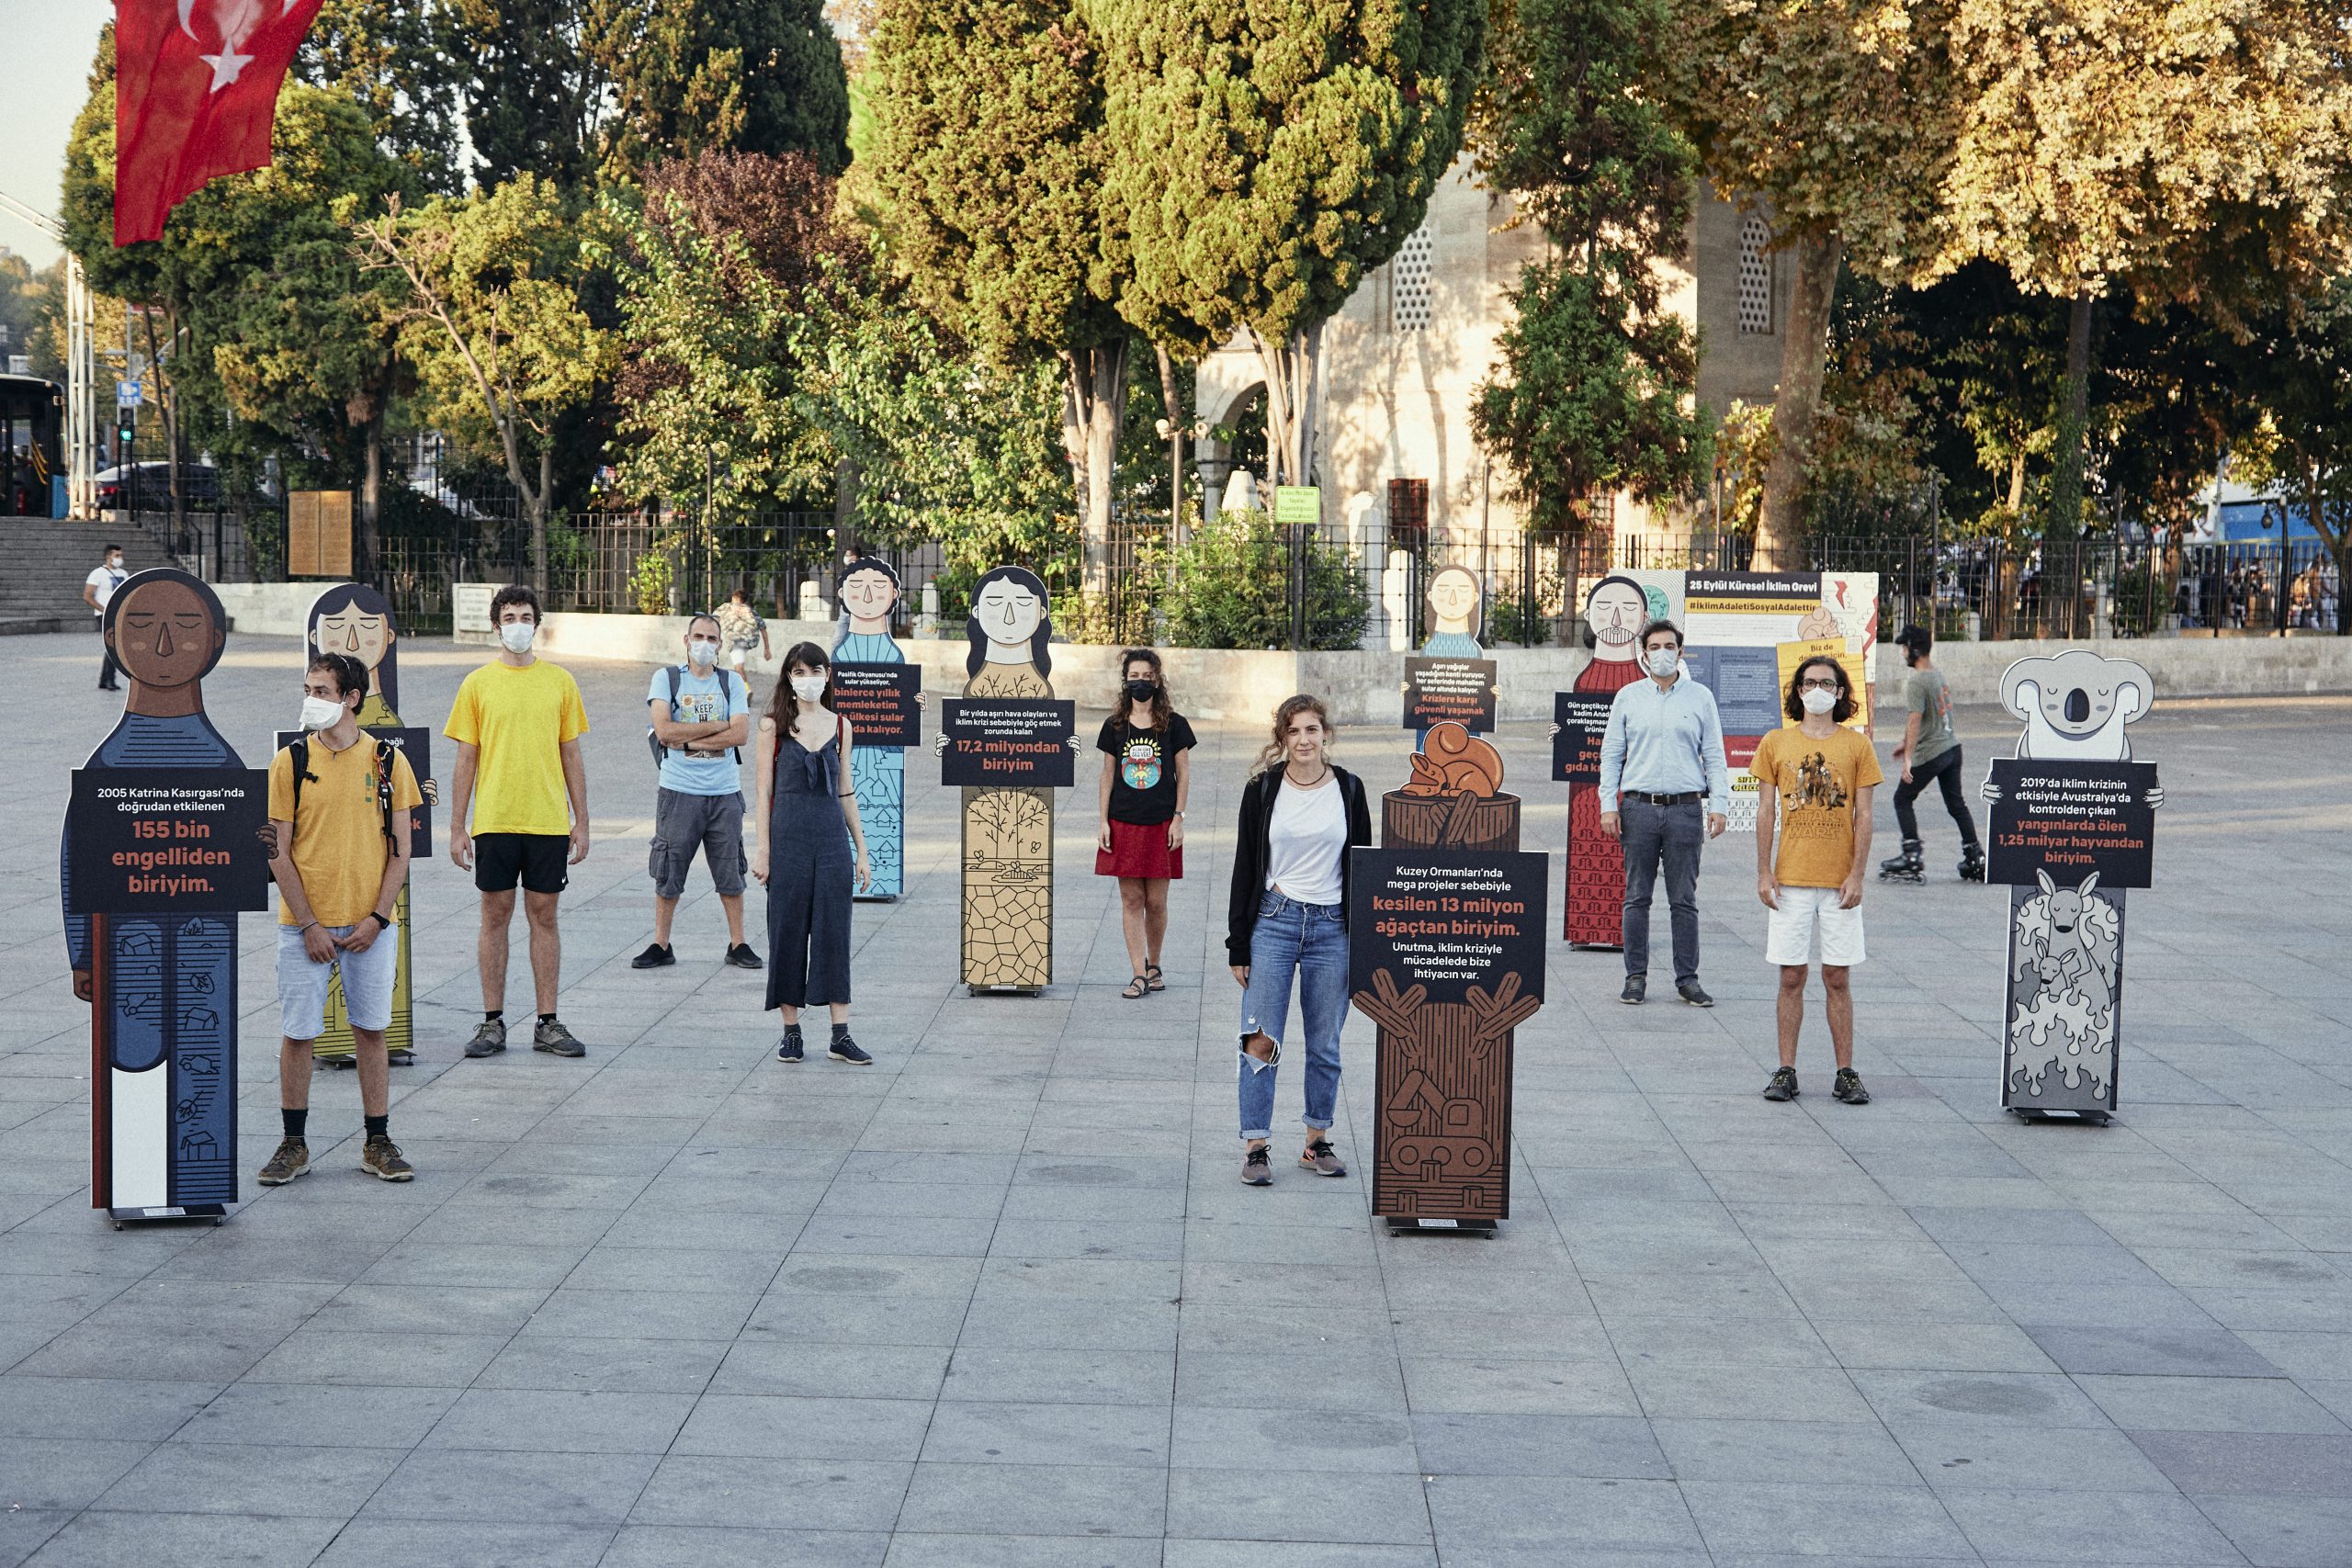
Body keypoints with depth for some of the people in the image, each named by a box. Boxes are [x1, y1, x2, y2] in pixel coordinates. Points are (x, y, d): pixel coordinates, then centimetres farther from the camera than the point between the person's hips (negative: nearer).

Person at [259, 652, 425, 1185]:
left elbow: (400, 847, 3)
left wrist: (377, 918, -7)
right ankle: (294, 1144, 15)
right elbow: (279, 853, -2)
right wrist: (309, 925, -8)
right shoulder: (290, 762, -1)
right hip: (305, 925, 0)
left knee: (371, 1031, 7)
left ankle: (378, 1143, 15)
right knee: (297, 1034, 3)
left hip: (370, 926, 1)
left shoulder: (387, 760, 1)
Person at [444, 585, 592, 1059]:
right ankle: (493, 1023, 11)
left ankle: (548, 1024, 10)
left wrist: (581, 822, 5)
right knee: (495, 916, 4)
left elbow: (572, 756, 9)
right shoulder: (477, 685, 3)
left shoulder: (560, 681, 6)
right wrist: (457, 828, 0)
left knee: (544, 917, 5)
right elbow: (466, 760, 4)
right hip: (493, 821, -1)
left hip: (548, 822, 1)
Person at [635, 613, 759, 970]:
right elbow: (664, 730, -12)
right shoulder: (666, 678, 2)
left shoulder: (732, 682, 6)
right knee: (668, 873, 3)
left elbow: (741, 734, -7)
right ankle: (660, 946, 13)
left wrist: (687, 741, -12)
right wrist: (717, 726, -9)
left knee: (731, 873, 7)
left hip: (725, 792, 1)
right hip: (678, 791, -1)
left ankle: (738, 944, 16)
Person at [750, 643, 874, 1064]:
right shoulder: (774, 724, 1)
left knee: (834, 931, 1)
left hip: (832, 838, 2)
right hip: (788, 835, -2)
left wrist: (861, 850, 12)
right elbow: (764, 790, -1)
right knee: (787, 931, 2)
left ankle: (841, 1036, 3)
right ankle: (791, 1032, 11)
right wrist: (761, 850, -6)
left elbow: (844, 790, 13)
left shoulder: (840, 726, 9)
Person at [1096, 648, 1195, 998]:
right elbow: (1107, 776, 8)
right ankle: (1139, 975, 2)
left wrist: (1178, 819, -3)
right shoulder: (1115, 726, 5)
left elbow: (1183, 775, 3)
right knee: (1131, 900, 0)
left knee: (1156, 902, 2)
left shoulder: (1173, 724, 1)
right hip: (1123, 824, 1)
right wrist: (1104, 822, 2)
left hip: (1161, 825, -1)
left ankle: (1153, 965, 21)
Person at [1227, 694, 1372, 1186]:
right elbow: (1245, 868, 4)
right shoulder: (1263, 790, 0)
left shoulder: (1348, 789, 3)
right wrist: (1238, 945, 1)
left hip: (1332, 927, 1)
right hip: (1273, 920, -1)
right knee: (1261, 1041, -4)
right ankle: (1256, 1148, 2)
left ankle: (1317, 1141, 20)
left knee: (1325, 1045, 7)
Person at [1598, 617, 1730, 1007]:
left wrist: (1719, 805, -1)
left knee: (1684, 899, 1)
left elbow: (1714, 756, 8)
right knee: (1636, 898, 3)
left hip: (1685, 809, -1)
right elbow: (1611, 755, 10)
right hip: (1638, 807, 1)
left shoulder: (1700, 697, 8)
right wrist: (1608, 806, 1)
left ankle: (1687, 978, 7)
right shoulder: (1627, 698, 9)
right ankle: (1636, 977, 9)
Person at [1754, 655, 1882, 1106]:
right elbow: (1766, 812, 6)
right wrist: (1764, 873, 0)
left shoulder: (1857, 746, 4)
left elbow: (1863, 816, 3)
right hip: (1790, 881, 1)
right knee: (1791, 978, 3)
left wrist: (1856, 875, -5)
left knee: (1837, 979, 3)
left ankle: (1845, 1073, 9)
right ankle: (1786, 1072, 9)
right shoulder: (1775, 743, 6)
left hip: (1839, 882, 0)